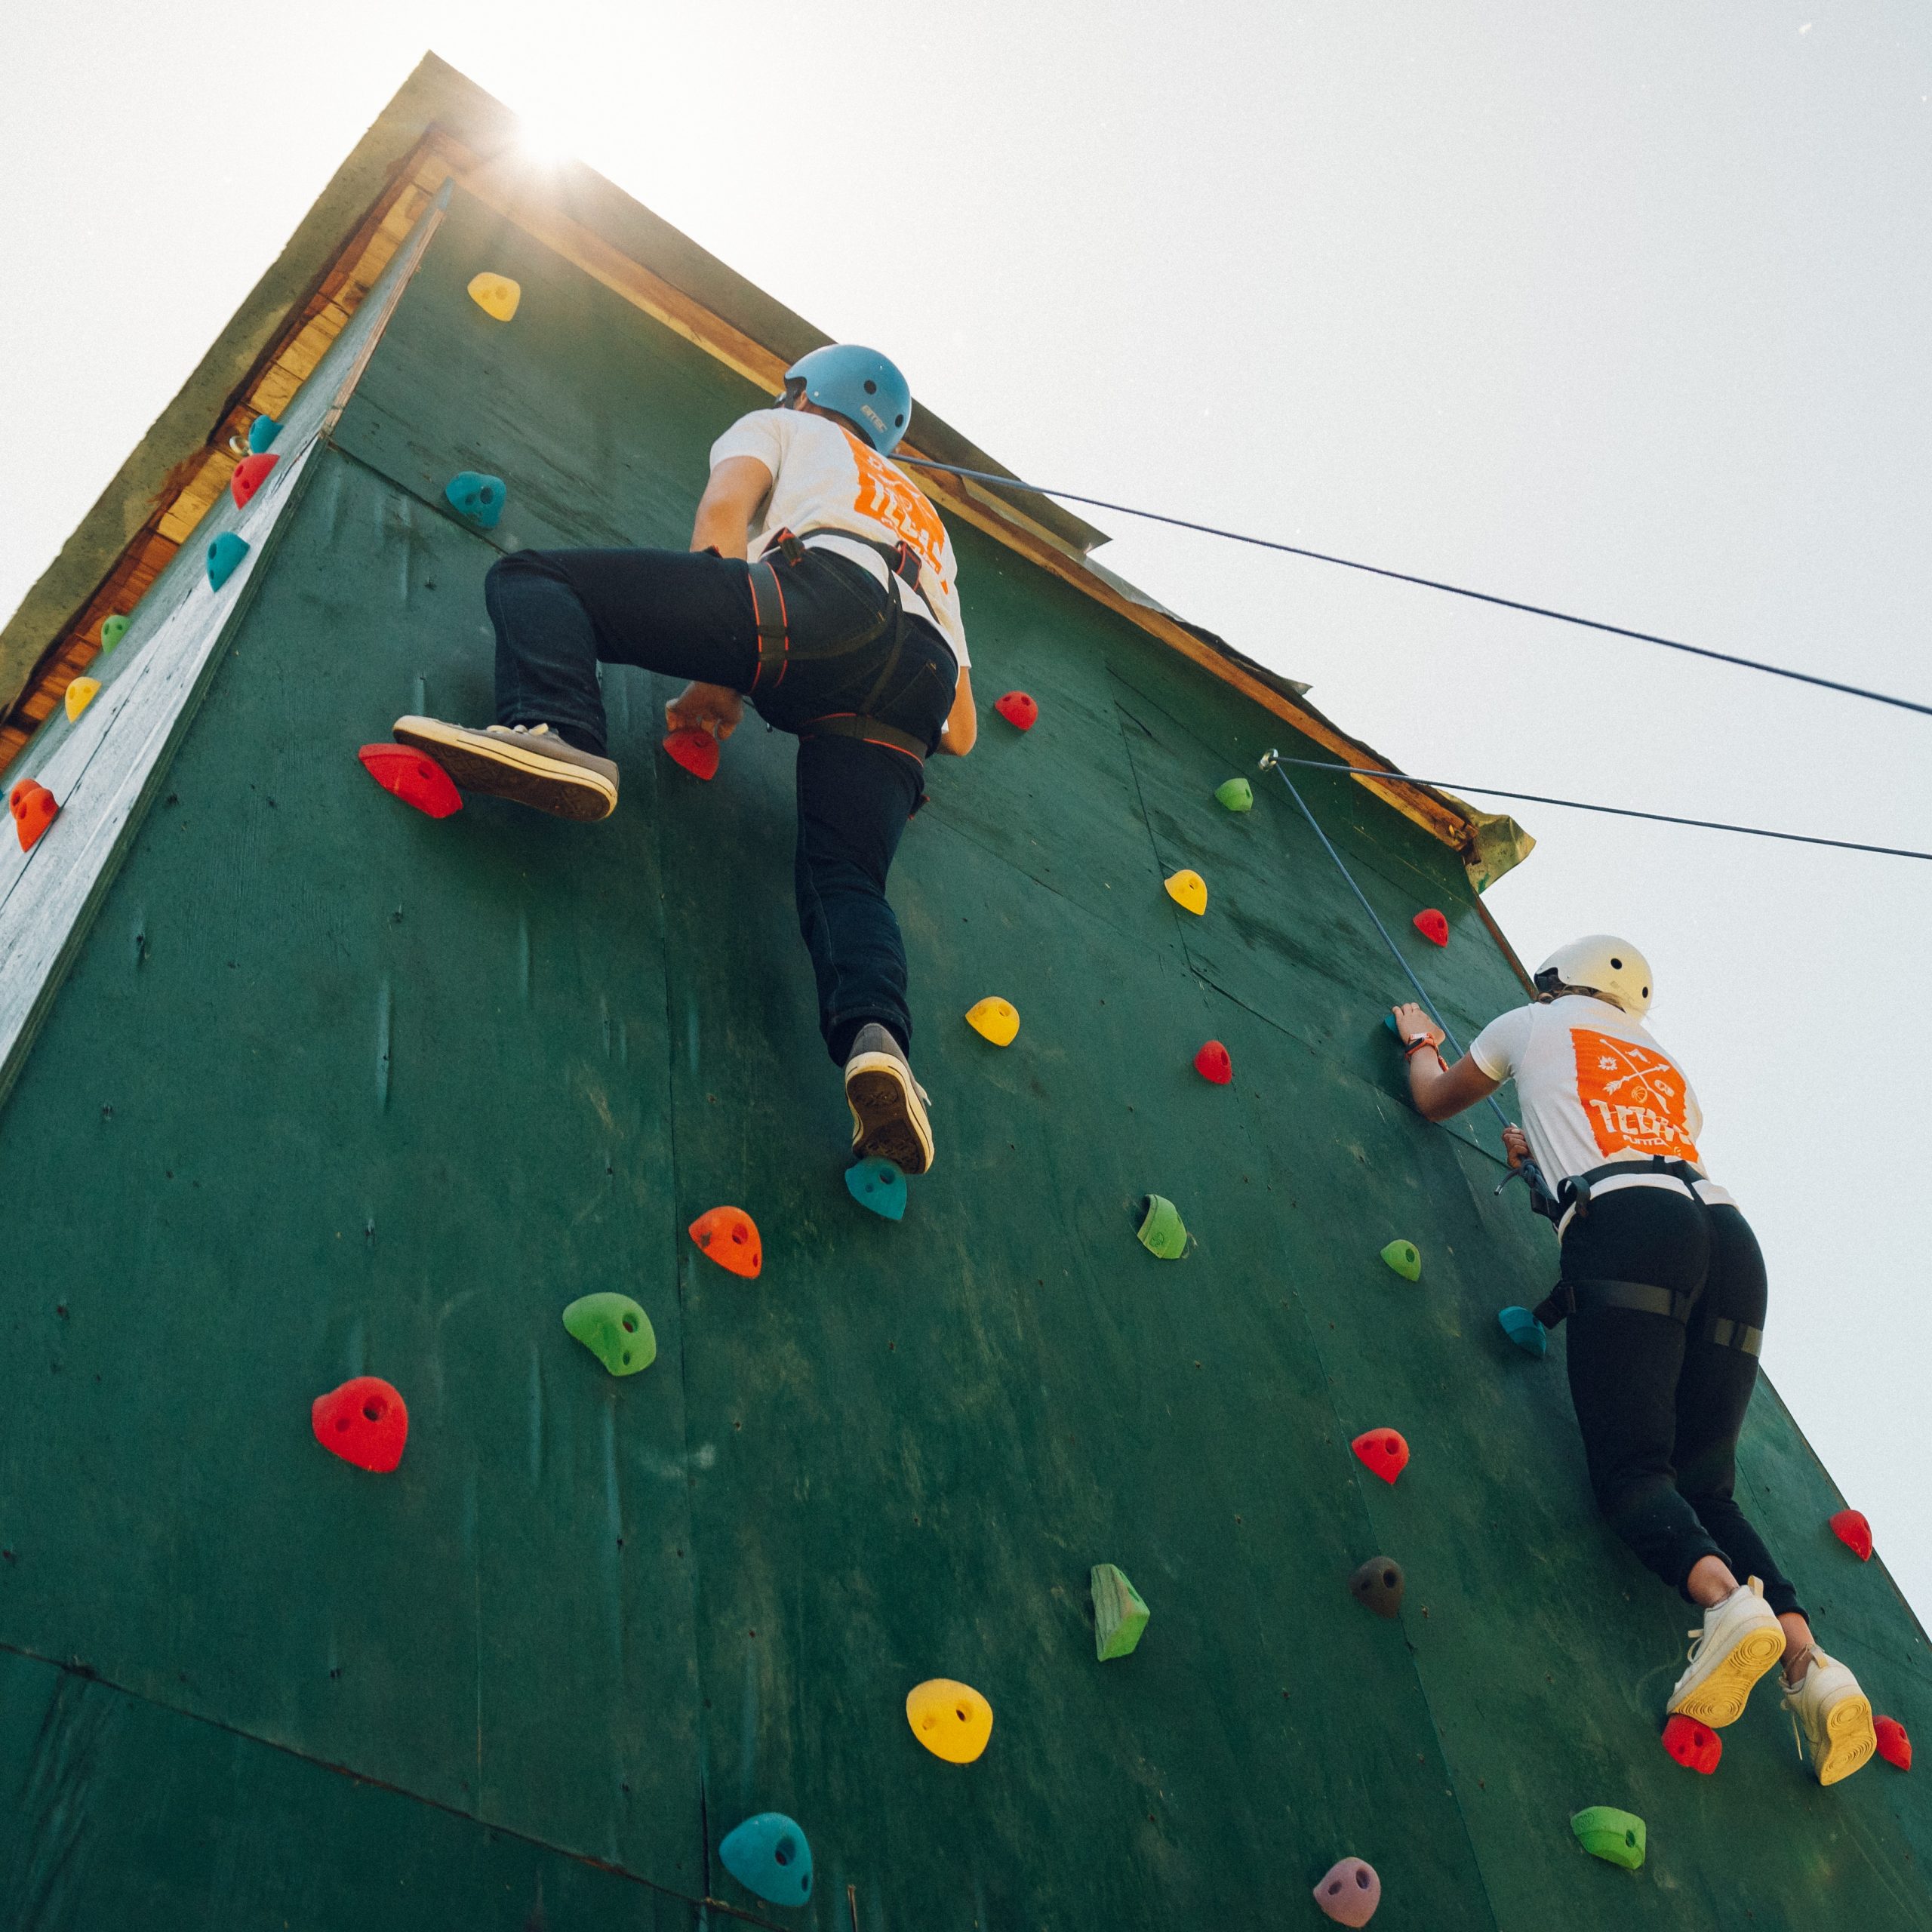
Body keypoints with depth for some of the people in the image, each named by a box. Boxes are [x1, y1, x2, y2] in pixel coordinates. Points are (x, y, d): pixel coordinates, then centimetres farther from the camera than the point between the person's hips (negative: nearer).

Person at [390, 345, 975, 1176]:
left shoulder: (782, 427, 34)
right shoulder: (928, 526, 45)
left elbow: (723, 510, 8)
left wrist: (717, 680, 5)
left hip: (821, 596, -5)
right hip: (909, 689, 5)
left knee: (529, 577, -1)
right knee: (845, 881, -3)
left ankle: (555, 735, -31)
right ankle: (877, 1037, -34)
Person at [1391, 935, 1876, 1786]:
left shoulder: (1533, 1023, 25)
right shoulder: (1664, 1064, 37)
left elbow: (1434, 1101, 39)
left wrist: (1419, 1040, 60)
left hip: (1628, 1224, -5)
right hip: (1729, 1232, 5)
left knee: (1632, 1467, -8)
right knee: (1704, 1484, 5)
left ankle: (1731, 1602, -37)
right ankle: (1809, 1661, -17)